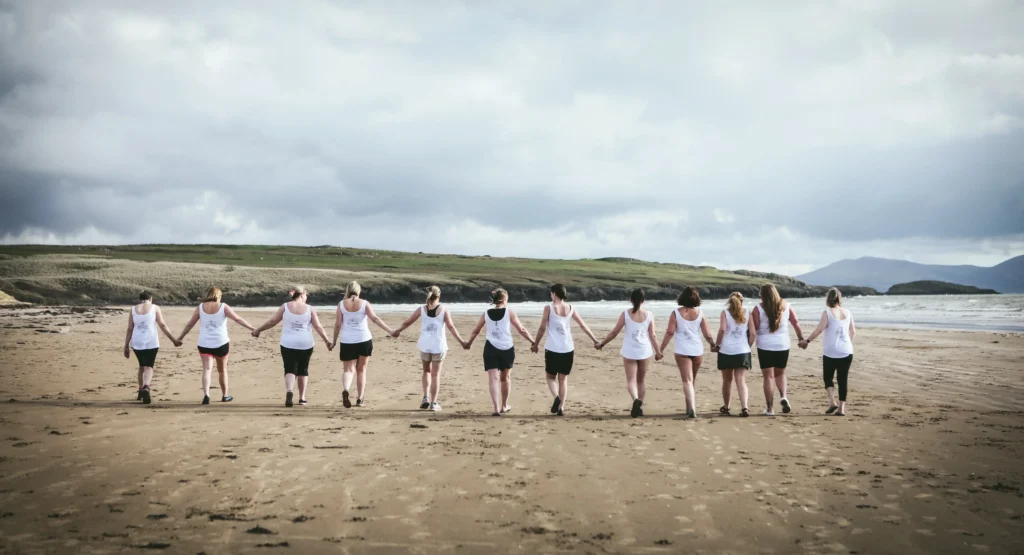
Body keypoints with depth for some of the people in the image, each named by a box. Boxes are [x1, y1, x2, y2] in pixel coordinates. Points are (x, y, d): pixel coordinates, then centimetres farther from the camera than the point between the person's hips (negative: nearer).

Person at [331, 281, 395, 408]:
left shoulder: (341, 304, 0)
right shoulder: (364, 304, -2)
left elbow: (337, 324, 0)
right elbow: (375, 319, -11)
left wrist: (334, 341, 10)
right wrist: (390, 331, -12)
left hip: (347, 342, 0)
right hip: (364, 340, 0)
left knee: (349, 369, 4)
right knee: (361, 370, 13)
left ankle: (346, 390, -26)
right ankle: (360, 399, 13)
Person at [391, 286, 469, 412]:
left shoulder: (421, 309, 0)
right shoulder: (444, 310, -4)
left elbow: (407, 322, 5)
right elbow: (451, 327, -7)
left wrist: (397, 331, 22)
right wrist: (461, 341, -1)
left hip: (425, 345, 1)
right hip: (439, 345, -1)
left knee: (427, 371, 21)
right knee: (436, 374, 6)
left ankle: (426, 398, 7)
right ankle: (433, 403, 4)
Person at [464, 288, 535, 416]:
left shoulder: (486, 314, 7)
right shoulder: (509, 312, 1)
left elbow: (476, 331, 18)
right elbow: (521, 330, -1)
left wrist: (469, 342, 35)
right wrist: (533, 341, 8)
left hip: (491, 348, 0)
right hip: (507, 349, 0)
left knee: (493, 378, -4)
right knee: (505, 377, 17)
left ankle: (496, 408, -18)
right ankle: (504, 406, 29)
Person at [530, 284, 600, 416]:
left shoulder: (549, 308, -6)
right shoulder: (570, 308, 5)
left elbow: (542, 329, -3)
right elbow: (583, 326, 8)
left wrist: (536, 344, 10)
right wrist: (595, 340, 17)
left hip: (552, 349, -3)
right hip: (568, 349, 3)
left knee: (551, 376, 13)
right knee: (563, 379, 13)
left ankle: (556, 397, -14)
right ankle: (561, 407, 6)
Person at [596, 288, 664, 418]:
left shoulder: (626, 314, -4)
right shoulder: (648, 315, -1)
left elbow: (614, 332, -1)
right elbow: (653, 335, 1)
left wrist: (602, 343, 12)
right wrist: (658, 351, 14)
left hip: (629, 351, -2)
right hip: (645, 351, 2)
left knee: (631, 380, -1)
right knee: (641, 381, 17)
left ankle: (636, 400, -28)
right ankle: (639, 407, 21)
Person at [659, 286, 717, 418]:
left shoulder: (676, 313, -4)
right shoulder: (700, 313, 0)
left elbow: (670, 333, -8)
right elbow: (707, 334, 3)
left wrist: (661, 349, -3)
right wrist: (713, 344, 21)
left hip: (682, 351, -2)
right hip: (697, 350, 2)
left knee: (687, 380, -5)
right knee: (692, 380, 19)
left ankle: (692, 408, -22)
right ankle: (690, 408, 29)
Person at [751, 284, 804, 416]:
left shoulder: (759, 309, -8)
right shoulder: (786, 306, 2)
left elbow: (754, 327, -10)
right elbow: (796, 323, 9)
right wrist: (801, 338, 19)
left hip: (765, 346, -3)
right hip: (783, 345, 3)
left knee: (768, 377, 3)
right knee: (780, 373, 21)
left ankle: (770, 408, 2)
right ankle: (783, 396, -5)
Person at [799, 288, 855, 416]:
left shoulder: (827, 312, -7)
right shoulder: (848, 313, 7)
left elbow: (819, 329, -16)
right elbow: (853, 331, 16)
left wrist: (807, 341, -7)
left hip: (830, 352, -3)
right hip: (847, 352, 4)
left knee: (827, 377, 12)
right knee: (843, 380, 7)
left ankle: (832, 402, -5)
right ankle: (841, 408, 6)